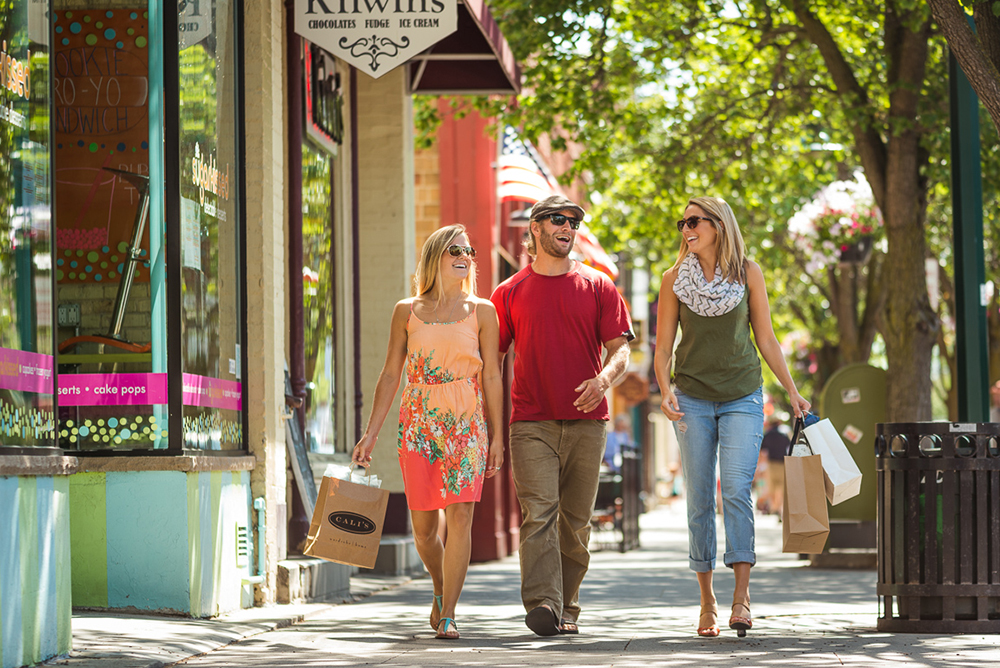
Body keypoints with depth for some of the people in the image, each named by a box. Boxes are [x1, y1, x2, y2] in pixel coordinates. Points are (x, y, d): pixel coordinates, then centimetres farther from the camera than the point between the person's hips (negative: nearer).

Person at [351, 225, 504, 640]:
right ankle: (441, 589, 33)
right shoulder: (407, 312, 7)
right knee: (423, 527, 4)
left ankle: (447, 616, -9)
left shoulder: (481, 312, 5)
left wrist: (497, 437, 1)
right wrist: (370, 434, 5)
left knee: (459, 516, -13)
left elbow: (491, 377, 5)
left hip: (466, 423, -1)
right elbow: (390, 375, 9)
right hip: (418, 423, 1)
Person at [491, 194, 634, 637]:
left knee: (575, 519, 4)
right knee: (538, 512, -15)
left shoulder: (597, 286, 10)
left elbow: (620, 348, 5)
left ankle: (566, 608, 14)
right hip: (531, 422, -1)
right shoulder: (510, 293, 10)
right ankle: (541, 605, -25)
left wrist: (603, 379, -18)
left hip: (586, 420, 1)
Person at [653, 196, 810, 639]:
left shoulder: (748, 273, 3)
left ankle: (742, 595, -18)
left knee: (736, 490, -16)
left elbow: (766, 339, 9)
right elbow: (664, 345, 5)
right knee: (699, 499, 0)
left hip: (742, 398, -1)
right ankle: (707, 600, 8)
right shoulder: (675, 279, 4)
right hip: (693, 399, 1)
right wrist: (665, 390, -12)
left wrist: (792, 391, 6)